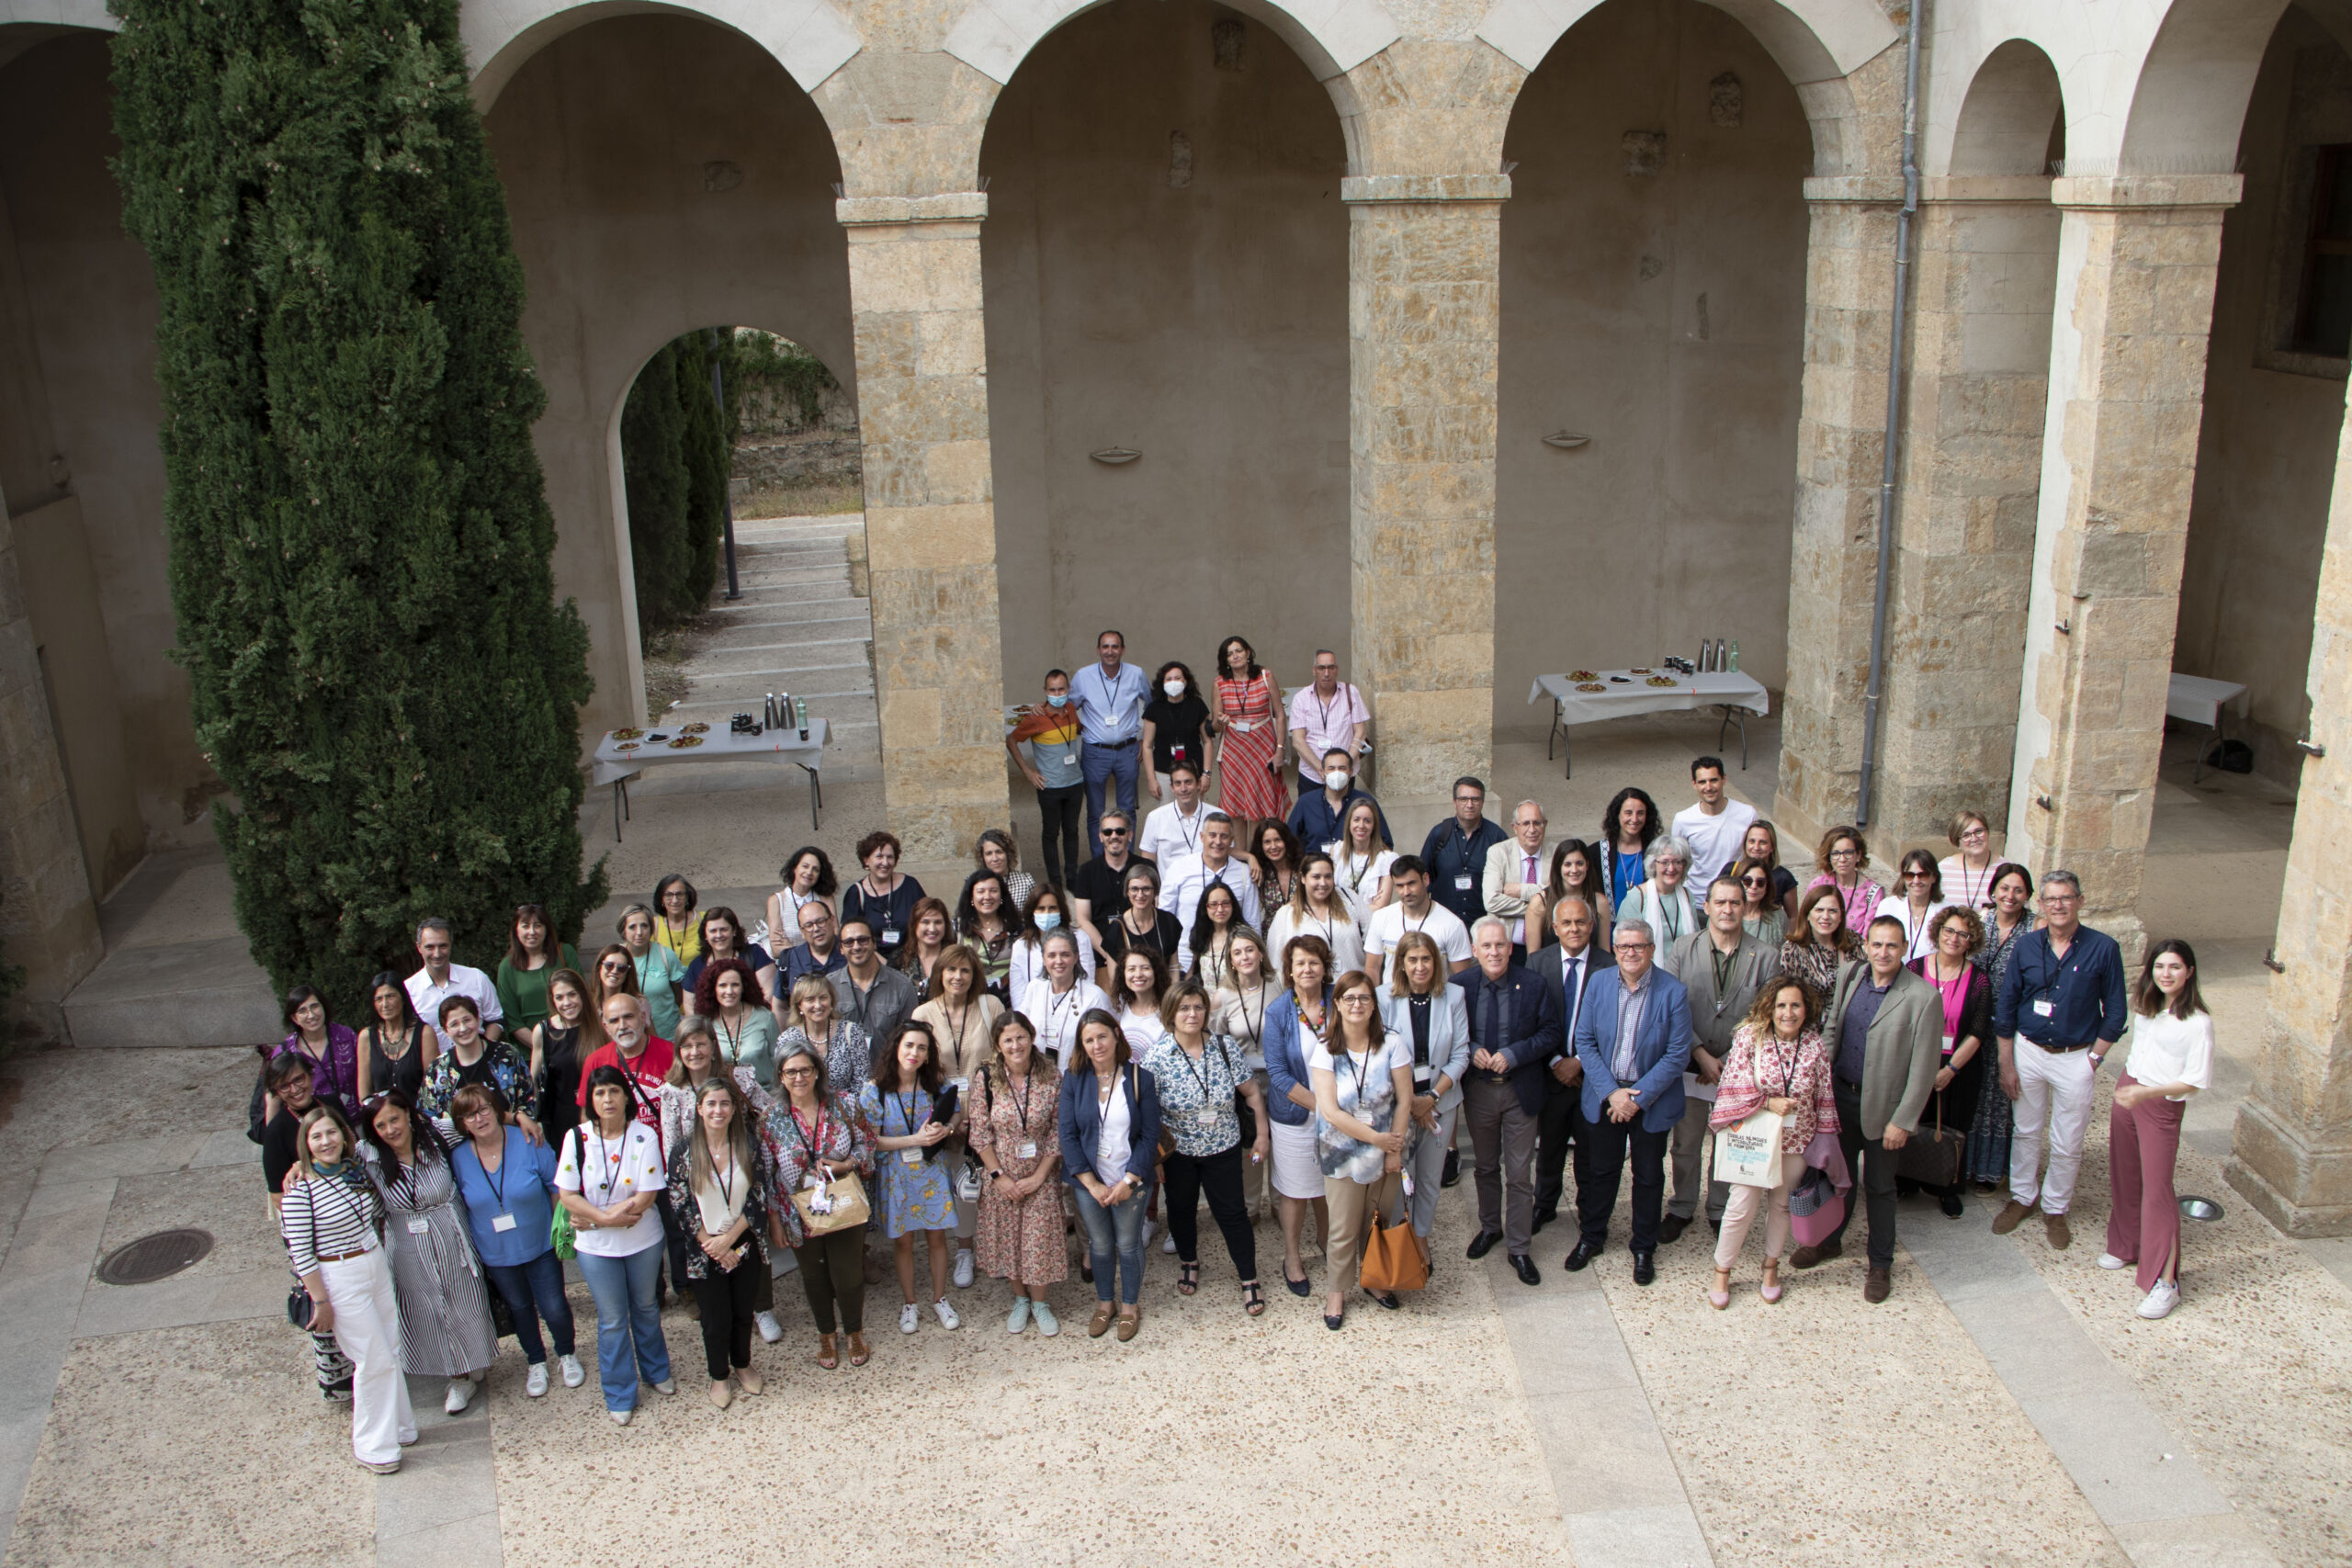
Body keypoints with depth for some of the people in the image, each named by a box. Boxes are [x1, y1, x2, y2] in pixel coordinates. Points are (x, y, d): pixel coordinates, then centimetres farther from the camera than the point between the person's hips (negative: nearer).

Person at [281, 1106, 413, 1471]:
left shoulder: (356, 1168, 2)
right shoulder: (300, 1190, -17)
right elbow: (299, 1252, -16)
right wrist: (321, 1300, -14)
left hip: (378, 1266, 6)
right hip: (341, 1281, -6)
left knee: (391, 1350, 14)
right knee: (374, 1359, -1)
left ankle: (396, 1426, 31)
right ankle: (372, 1445, 15)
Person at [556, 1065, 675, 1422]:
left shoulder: (644, 1137, -14)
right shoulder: (577, 1138, -12)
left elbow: (646, 1197, -17)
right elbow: (567, 1196, -12)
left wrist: (596, 1217, -19)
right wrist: (612, 1218, -21)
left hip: (643, 1240, 0)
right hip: (596, 1246, 0)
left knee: (645, 1308, 19)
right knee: (612, 1319, 9)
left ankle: (656, 1371, 41)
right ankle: (619, 1396, 24)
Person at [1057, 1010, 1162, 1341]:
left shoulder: (1140, 1079, -8)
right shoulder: (1074, 1080, -5)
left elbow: (1150, 1135, -8)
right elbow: (1067, 1134, -7)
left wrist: (1129, 1181, -15)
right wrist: (1092, 1184, -13)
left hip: (1130, 1180, -1)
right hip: (1089, 1181, 1)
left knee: (1128, 1244, 10)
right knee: (1100, 1245, 14)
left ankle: (1130, 1306, 31)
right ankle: (1103, 1303, 35)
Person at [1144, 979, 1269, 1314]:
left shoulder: (1224, 1047, -10)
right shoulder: (1156, 1056, -15)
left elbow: (1251, 1092, -2)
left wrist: (1262, 1134, -2)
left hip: (1223, 1148, 0)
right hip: (1177, 1150, 0)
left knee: (1232, 1212, 3)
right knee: (1181, 1209, 19)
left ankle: (1250, 1281, 18)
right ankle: (1188, 1262, 45)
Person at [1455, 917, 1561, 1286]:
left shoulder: (1532, 985, -9)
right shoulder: (1460, 985, -6)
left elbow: (1550, 1033, -6)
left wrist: (1513, 1055, -19)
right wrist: (1471, 1051, -17)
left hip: (1521, 1091, -2)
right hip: (1478, 1089, 2)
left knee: (1519, 1173, 3)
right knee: (1486, 1167, 19)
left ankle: (1519, 1248, 14)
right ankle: (1490, 1227, 39)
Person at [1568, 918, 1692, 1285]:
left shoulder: (1673, 992, -14)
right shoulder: (1599, 983, -6)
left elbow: (1678, 1055, -14)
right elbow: (1584, 1041, -4)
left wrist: (1639, 1097, -18)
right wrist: (1611, 1092, -13)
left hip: (1652, 1099, -2)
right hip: (1605, 1095, 2)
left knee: (1649, 1176, 13)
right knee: (1600, 1170, 15)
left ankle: (1644, 1248, 31)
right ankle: (1591, 1237, 35)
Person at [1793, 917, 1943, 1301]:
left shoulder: (1924, 997, -18)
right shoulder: (1849, 976, -1)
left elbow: (1924, 1067, -15)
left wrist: (1903, 1121, -15)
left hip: (1882, 1107, -5)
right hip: (1841, 1095, 5)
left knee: (1878, 1187, 10)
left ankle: (1881, 1265, 28)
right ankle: (1831, 1241, 42)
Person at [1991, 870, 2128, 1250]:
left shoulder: (2103, 948, -10)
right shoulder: (2027, 946, -3)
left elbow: (2115, 1013, -2)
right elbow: (2005, 1005, 3)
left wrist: (2094, 1059, -6)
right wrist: (2006, 1063, 1)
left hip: (2076, 1058, -2)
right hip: (2028, 1050, 2)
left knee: (2067, 1144, 7)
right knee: (2026, 1132, 15)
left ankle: (2055, 1209, 26)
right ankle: (2022, 1198, 33)